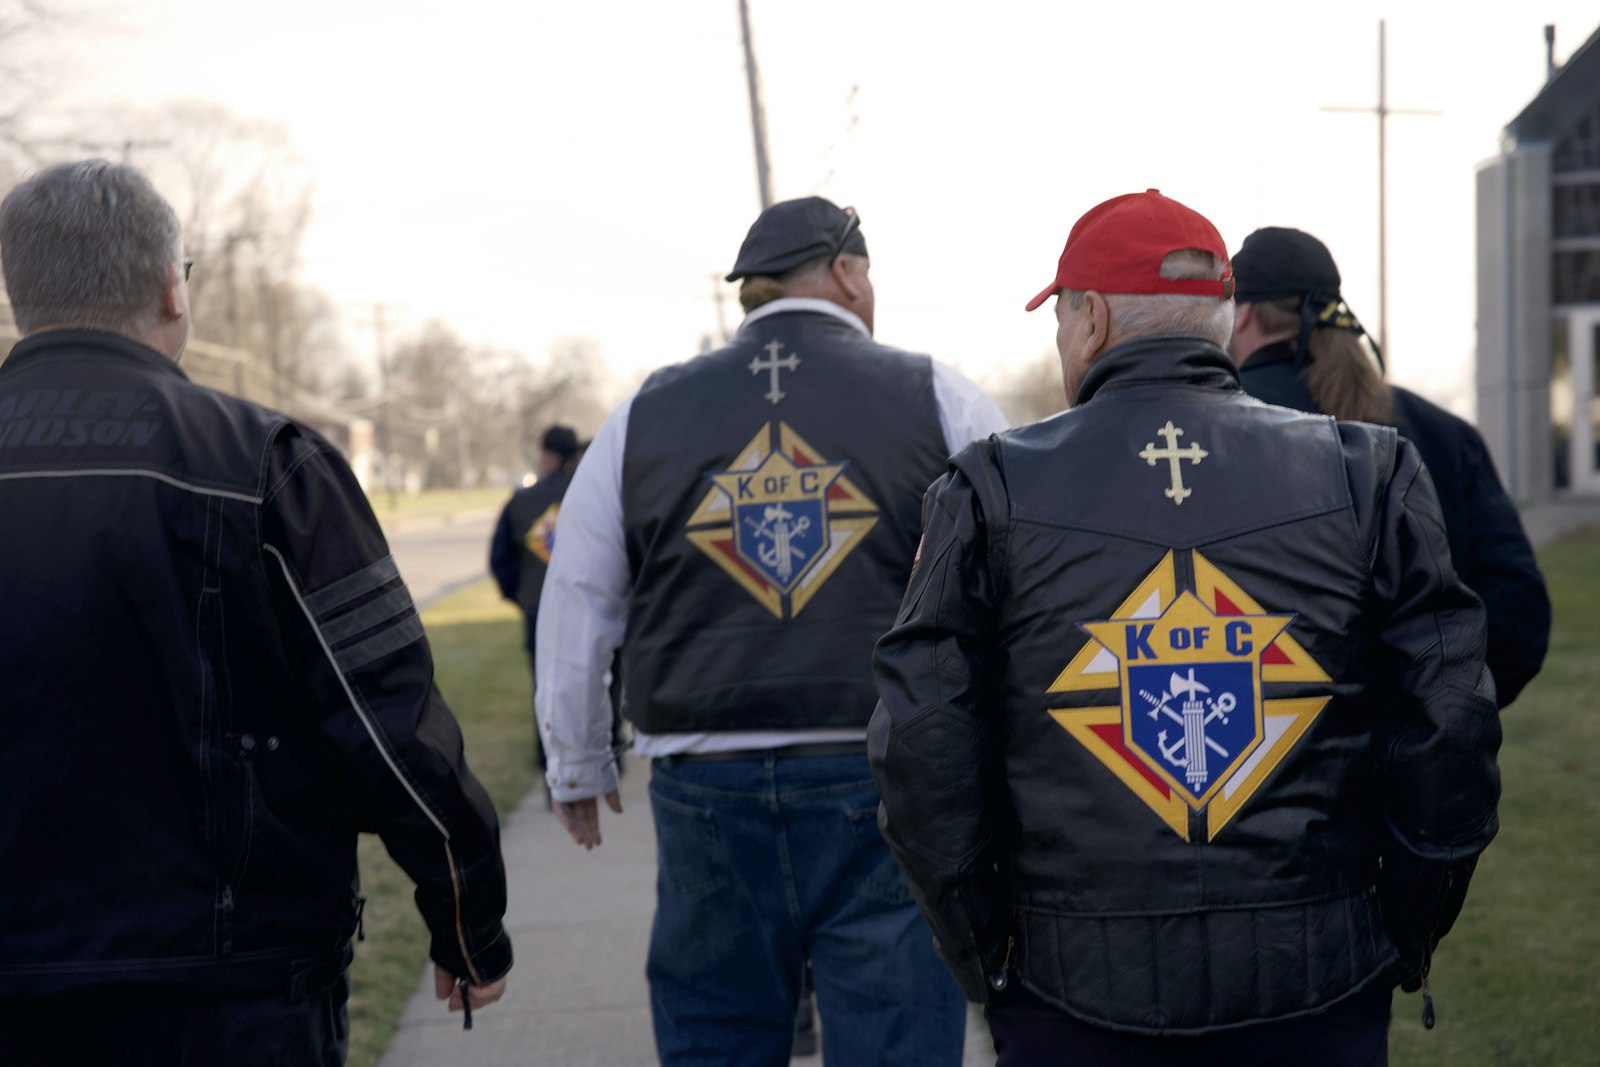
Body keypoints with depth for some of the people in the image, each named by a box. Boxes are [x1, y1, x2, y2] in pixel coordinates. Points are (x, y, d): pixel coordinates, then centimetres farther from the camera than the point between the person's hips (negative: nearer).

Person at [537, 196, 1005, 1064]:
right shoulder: (935, 400, 2)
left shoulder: (646, 415, 9)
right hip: (886, 783, -2)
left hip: (706, 790, 2)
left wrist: (577, 769, 26)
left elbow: (575, 605, 15)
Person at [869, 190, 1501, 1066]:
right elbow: (1451, 729, -2)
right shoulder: (1365, 476, 1)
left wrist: (986, 963, 5)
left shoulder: (990, 492, -2)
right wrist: (1402, 943, 9)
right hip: (1319, 992, 1)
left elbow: (921, 755, -5)